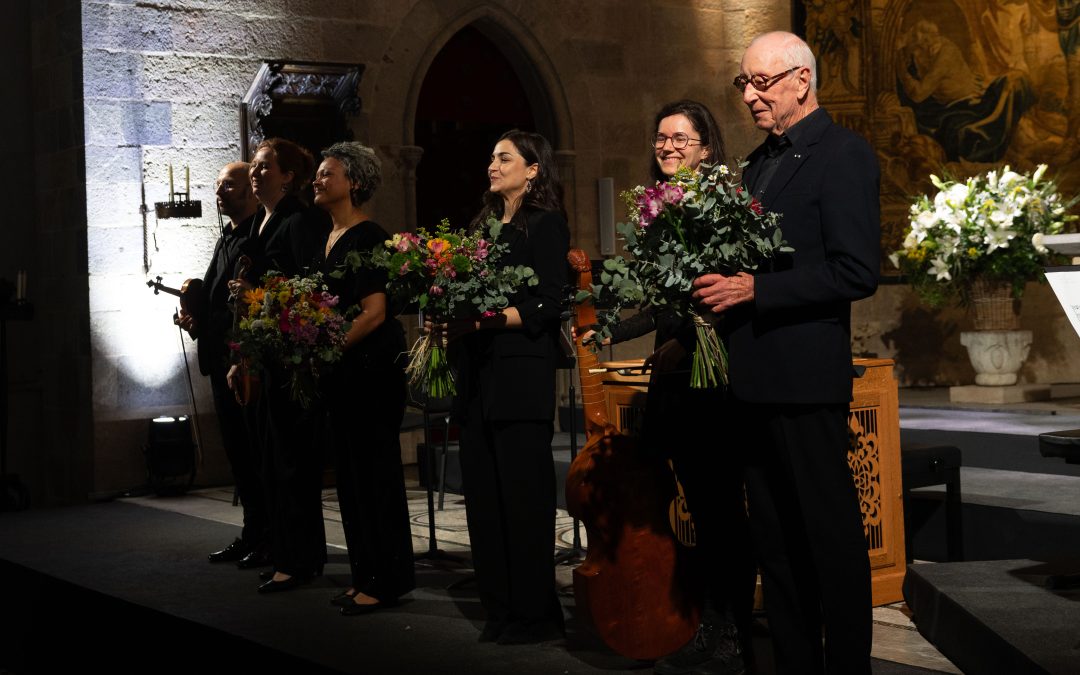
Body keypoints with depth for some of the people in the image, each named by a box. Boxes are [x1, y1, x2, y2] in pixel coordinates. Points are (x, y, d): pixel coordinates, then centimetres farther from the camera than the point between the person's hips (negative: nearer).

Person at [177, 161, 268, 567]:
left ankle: (268, 537, 3)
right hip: (222, 360, 10)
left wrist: (204, 322, -19)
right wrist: (195, 316, 4)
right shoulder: (226, 239, 19)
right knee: (238, 450, 13)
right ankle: (252, 536, 20)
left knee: (254, 451, -4)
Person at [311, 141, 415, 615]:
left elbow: (374, 312, -19)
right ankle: (364, 576, 20)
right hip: (342, 373, 9)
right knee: (351, 472, 12)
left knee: (375, 471, -4)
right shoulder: (330, 238, 15)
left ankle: (386, 580, 4)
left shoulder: (367, 237, -12)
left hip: (372, 366, -9)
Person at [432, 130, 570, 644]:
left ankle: (534, 613, 3)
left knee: (524, 494, -5)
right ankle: (499, 606, 13)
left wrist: (480, 321, -19)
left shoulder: (545, 224, -1)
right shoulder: (484, 225, 19)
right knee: (483, 492, 6)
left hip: (522, 374, -7)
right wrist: (449, 323, -1)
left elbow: (545, 305, -11)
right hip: (477, 374, 7)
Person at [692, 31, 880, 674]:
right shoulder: (761, 161, 17)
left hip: (805, 377, -8)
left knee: (830, 531, 1)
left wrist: (754, 289, -20)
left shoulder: (843, 154, -9)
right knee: (773, 536, 14)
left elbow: (857, 271, -18)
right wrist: (718, 281, 2)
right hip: (753, 378, 9)